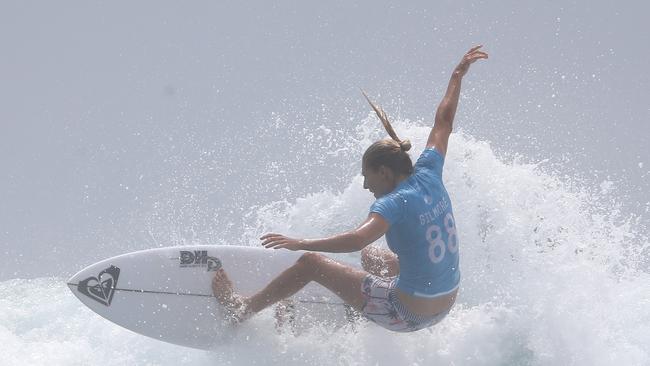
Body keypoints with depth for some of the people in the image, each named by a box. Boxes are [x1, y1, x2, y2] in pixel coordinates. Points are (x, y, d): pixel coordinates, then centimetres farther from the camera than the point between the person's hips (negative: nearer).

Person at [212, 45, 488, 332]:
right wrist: (458, 76, 26)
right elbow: (443, 122, 13)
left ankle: (243, 308, 13)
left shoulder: (394, 203, -21)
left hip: (409, 313, -8)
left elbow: (358, 238, -38)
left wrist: (301, 243, -37)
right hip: (445, 305, 8)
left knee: (311, 263, 1)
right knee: (370, 256, 36)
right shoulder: (428, 175, 0)